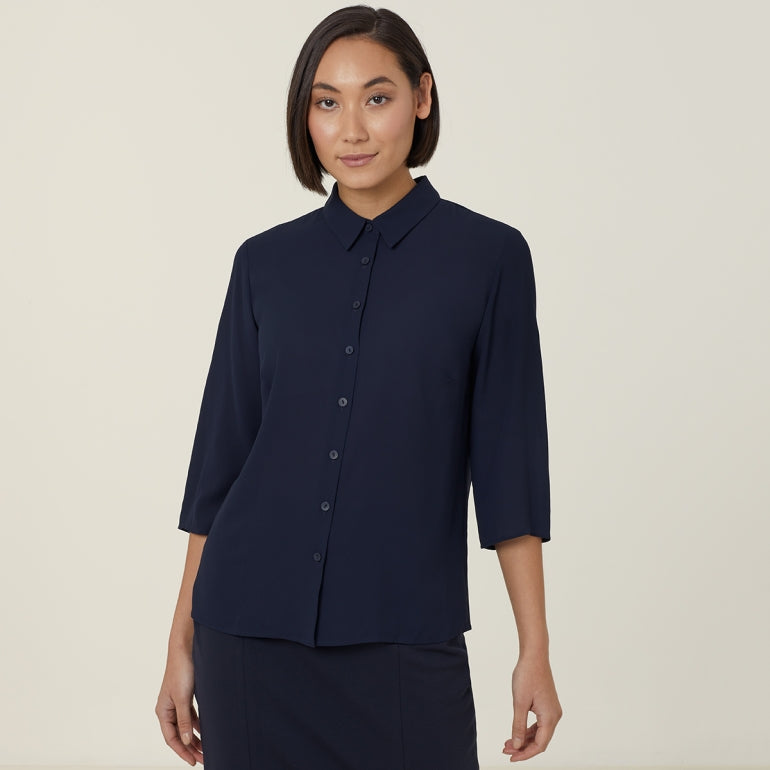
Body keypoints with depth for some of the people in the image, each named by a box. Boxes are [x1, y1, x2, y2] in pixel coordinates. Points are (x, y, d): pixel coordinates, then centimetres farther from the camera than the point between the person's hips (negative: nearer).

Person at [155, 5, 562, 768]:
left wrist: (535, 648, -3)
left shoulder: (488, 255, -1)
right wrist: (182, 643, 7)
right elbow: (221, 450, 8)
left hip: (405, 638, -2)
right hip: (254, 623, 2)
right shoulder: (266, 262, 5)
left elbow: (509, 458, -1)